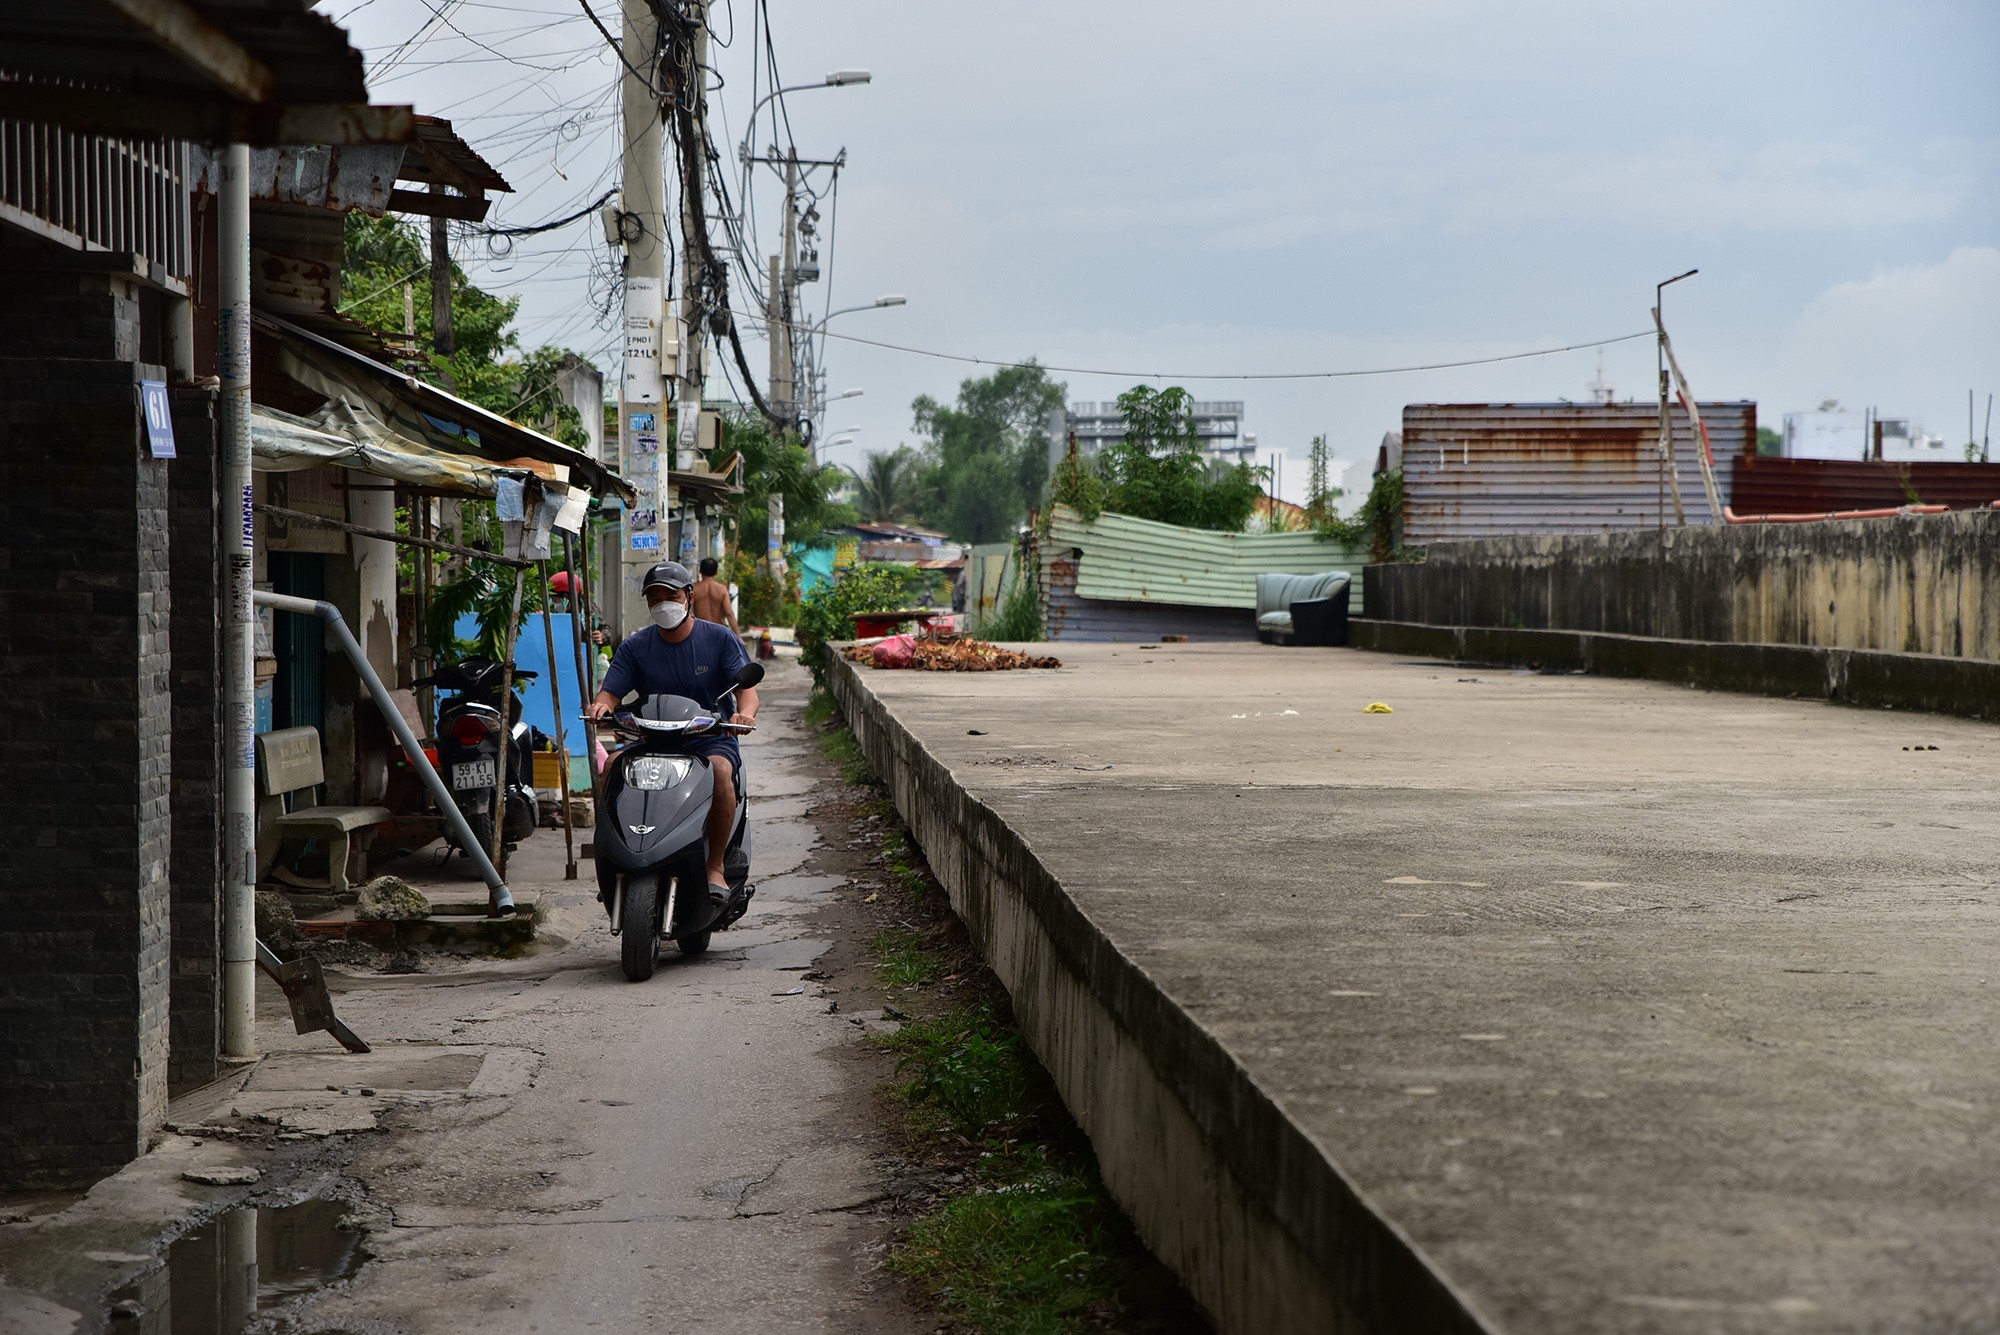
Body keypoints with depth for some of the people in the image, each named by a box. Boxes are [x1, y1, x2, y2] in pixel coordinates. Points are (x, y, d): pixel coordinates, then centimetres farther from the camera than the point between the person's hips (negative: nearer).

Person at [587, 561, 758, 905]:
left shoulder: (720, 639, 2)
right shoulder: (635, 647, 8)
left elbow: (747, 687, -6)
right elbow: (611, 691, 0)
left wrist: (745, 712, -31)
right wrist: (601, 705, -26)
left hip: (710, 739, -2)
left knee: (719, 770, -37)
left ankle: (715, 867, -27)